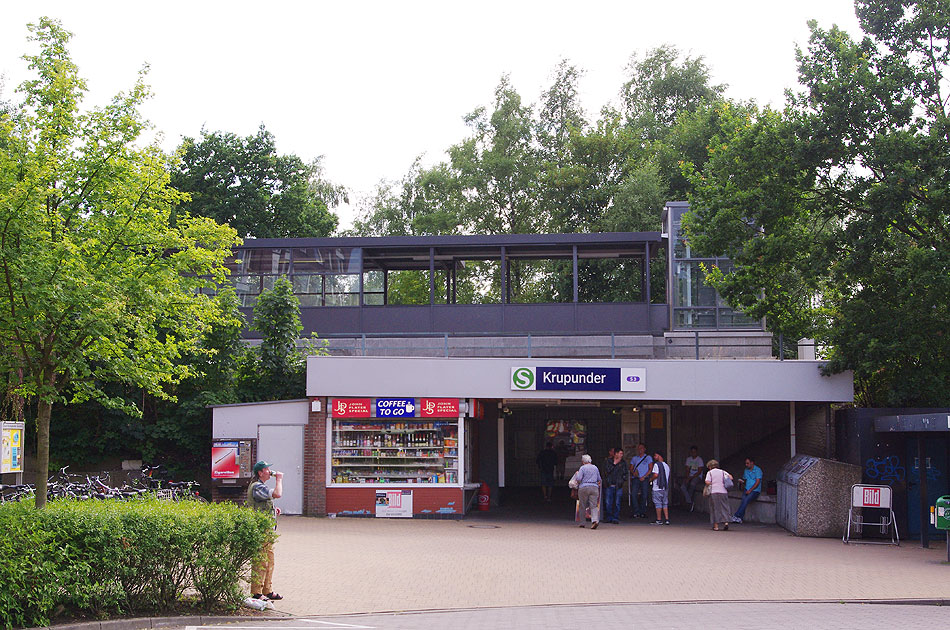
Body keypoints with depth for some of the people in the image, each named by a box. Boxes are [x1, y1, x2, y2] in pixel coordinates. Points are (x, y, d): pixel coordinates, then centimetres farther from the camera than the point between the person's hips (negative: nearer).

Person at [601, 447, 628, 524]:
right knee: (608, 503, 0)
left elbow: (626, 473, 14)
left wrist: (623, 480, 0)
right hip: (609, 486, 0)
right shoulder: (608, 462, 7)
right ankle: (608, 518, 12)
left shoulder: (623, 463, 10)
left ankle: (615, 518, 4)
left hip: (618, 486, 0)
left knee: (617, 503, -2)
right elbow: (607, 471, -6)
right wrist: (614, 464, -8)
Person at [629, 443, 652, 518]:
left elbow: (650, 469, 2)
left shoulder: (648, 458, 9)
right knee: (634, 495, -13)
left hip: (644, 479, -2)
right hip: (635, 478, 2)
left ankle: (642, 512, 5)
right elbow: (631, 468, 17)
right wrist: (633, 473, -6)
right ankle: (636, 512, -12)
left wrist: (644, 477, -9)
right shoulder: (634, 458, 18)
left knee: (644, 496, -3)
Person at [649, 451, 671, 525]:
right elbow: (668, 476, 16)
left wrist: (651, 479, -3)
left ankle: (659, 520, 0)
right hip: (665, 487, 7)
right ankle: (667, 520, 7)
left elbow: (656, 475, -20)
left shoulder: (656, 464, -9)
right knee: (665, 504, 11)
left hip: (658, 488, -7)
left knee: (658, 504, -1)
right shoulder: (667, 465, 13)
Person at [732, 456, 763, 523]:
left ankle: (736, 516, -34)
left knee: (746, 500, -29)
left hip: (755, 490, -5)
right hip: (746, 489, 5)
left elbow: (757, 482, -10)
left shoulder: (758, 470, -2)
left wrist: (750, 490, -17)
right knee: (743, 499, -26)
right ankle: (740, 518, -35)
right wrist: (742, 482, 4)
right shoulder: (746, 470, 19)